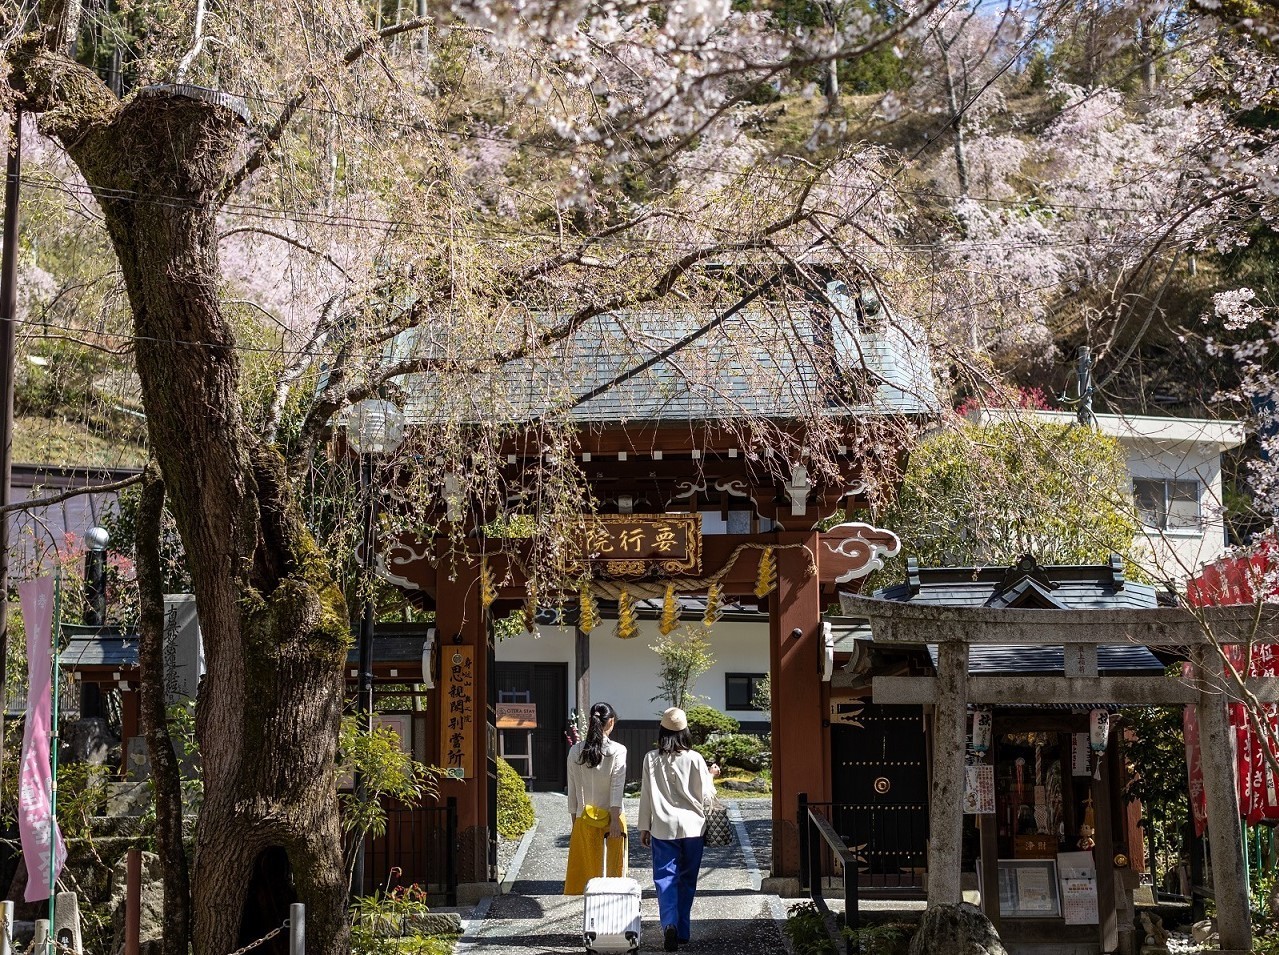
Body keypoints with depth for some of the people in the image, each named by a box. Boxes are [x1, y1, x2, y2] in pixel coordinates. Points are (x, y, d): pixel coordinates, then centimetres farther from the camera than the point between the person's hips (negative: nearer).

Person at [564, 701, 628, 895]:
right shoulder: (617, 751, -8)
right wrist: (615, 819, -15)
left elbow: (573, 789, 5)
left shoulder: (575, 751, 1)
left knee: (582, 870, 7)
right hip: (611, 816, -2)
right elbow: (617, 787, -14)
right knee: (615, 866, 7)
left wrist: (575, 821, 11)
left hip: (584, 819, 2)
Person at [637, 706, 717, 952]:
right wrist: (710, 776, 16)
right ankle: (683, 930, 16)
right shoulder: (694, 759, -7)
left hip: (663, 828, 0)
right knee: (687, 879, 13)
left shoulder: (651, 759, -4)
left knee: (665, 878, 1)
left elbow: (646, 795, 1)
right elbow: (706, 797, -3)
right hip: (692, 827, 0)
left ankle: (670, 924, -20)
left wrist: (644, 827, 10)